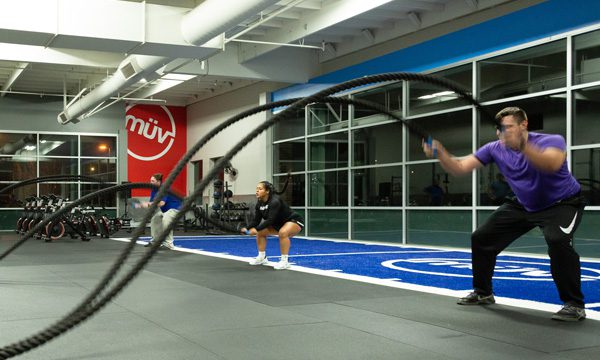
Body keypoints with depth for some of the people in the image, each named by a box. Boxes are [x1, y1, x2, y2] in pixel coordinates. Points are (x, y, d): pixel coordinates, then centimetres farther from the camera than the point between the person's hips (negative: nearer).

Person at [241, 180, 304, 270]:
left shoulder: (275, 201, -30)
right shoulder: (259, 204, -6)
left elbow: (270, 220, -36)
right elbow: (256, 220, -4)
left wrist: (256, 229, -40)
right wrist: (247, 228, -21)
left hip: (294, 221, -9)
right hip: (279, 224, 9)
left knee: (283, 232, -37)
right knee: (260, 232, 4)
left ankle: (284, 261, -29)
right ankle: (262, 257, 16)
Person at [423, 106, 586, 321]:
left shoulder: (552, 141, -26)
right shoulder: (495, 149, -12)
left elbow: (552, 163, -50)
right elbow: (459, 168, -17)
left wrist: (522, 145, -63)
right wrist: (440, 153, -35)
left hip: (562, 203, -6)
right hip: (524, 205, 6)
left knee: (557, 240, -35)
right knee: (481, 238, 2)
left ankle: (574, 305, -20)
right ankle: (483, 293, 23)